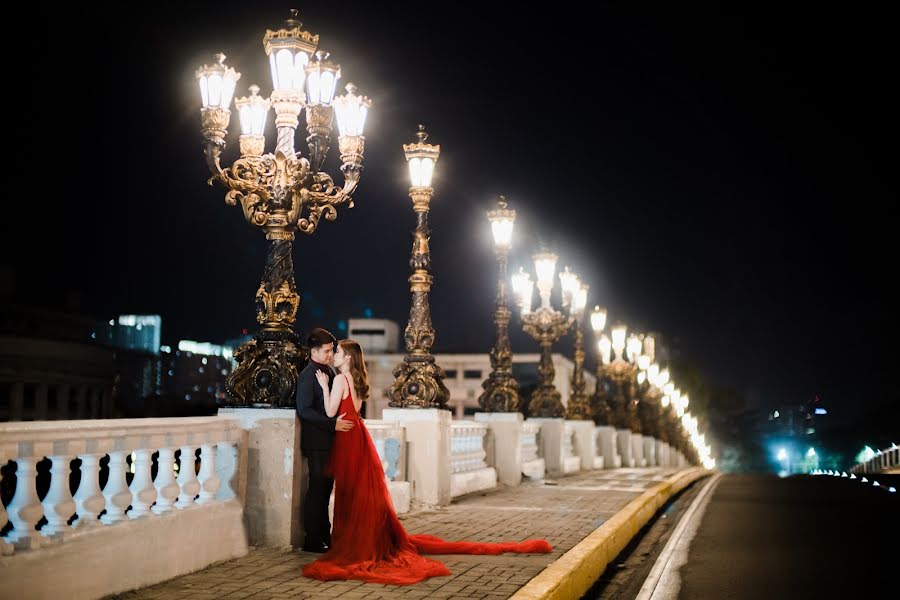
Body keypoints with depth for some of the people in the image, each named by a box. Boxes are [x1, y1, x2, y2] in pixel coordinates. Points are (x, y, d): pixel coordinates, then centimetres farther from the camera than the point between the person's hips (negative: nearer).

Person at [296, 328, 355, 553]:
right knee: (317, 489, -4)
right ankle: (312, 539, 3)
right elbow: (304, 410, -19)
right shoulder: (308, 375, -12)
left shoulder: (328, 372, 14)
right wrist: (332, 423, -22)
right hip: (316, 441, -8)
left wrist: (339, 421, 7)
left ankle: (324, 534, 21)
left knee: (325, 487, 13)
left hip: (328, 440, 8)